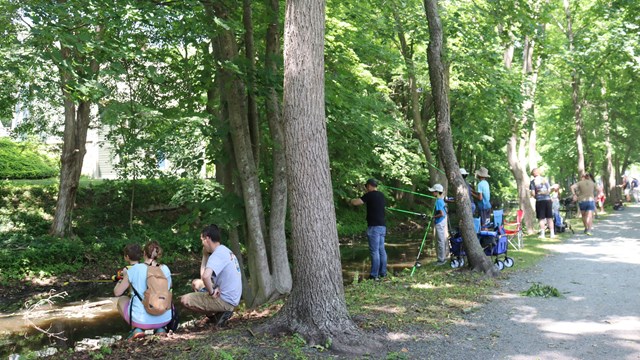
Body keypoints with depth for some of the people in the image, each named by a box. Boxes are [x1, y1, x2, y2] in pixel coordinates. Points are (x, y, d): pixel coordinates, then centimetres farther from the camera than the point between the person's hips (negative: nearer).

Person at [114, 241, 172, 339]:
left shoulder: (133, 270, -7)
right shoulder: (165, 269, 0)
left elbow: (117, 292, 1)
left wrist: (123, 278, 20)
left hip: (141, 320, -2)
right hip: (165, 319, 2)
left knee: (122, 300, 27)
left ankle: (137, 329, 8)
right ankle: (160, 328, 13)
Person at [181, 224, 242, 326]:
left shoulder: (217, 254, -20)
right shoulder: (225, 251, 10)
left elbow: (205, 276, -39)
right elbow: (203, 275, 14)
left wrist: (211, 292, -22)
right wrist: (205, 254, 5)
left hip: (226, 300, -10)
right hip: (232, 298, 10)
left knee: (184, 300, -10)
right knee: (196, 283, 23)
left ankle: (216, 314, 0)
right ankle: (220, 311, 12)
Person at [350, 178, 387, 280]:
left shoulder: (370, 195, -9)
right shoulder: (381, 195, 14)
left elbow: (356, 202, -13)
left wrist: (350, 201, 8)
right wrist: (366, 192, 37)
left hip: (374, 227, -8)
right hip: (382, 226, 8)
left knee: (374, 251, -7)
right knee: (381, 250, 12)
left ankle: (374, 275, -5)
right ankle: (383, 273, 16)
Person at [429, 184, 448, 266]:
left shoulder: (438, 201, -19)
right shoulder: (441, 200, 9)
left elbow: (442, 214, -25)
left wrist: (434, 217, -14)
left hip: (440, 223, -10)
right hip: (442, 222, 10)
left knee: (440, 241, -3)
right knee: (442, 241, 16)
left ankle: (441, 260, 4)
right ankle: (443, 258, 25)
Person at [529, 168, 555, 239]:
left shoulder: (533, 181, -2)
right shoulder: (545, 179, 8)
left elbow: (533, 193, -7)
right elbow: (549, 190, 7)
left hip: (539, 201, -3)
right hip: (548, 199, 3)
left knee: (541, 218, 2)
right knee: (549, 217, 9)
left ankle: (542, 234, 1)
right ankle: (552, 233, 11)